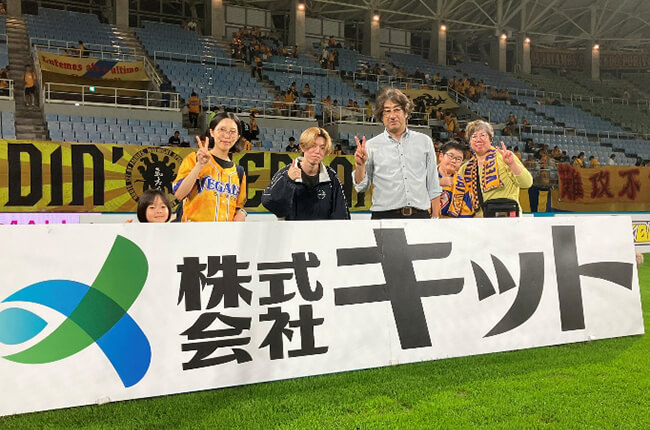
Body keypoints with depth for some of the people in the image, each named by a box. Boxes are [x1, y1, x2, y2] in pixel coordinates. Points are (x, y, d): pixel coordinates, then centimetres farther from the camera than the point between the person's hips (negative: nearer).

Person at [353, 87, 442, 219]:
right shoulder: (371, 146, 6)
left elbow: (433, 186, 14)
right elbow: (361, 187, 4)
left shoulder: (424, 141, 12)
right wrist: (360, 165, -13)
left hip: (420, 214, 2)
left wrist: (435, 218, 8)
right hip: (384, 216, -1)